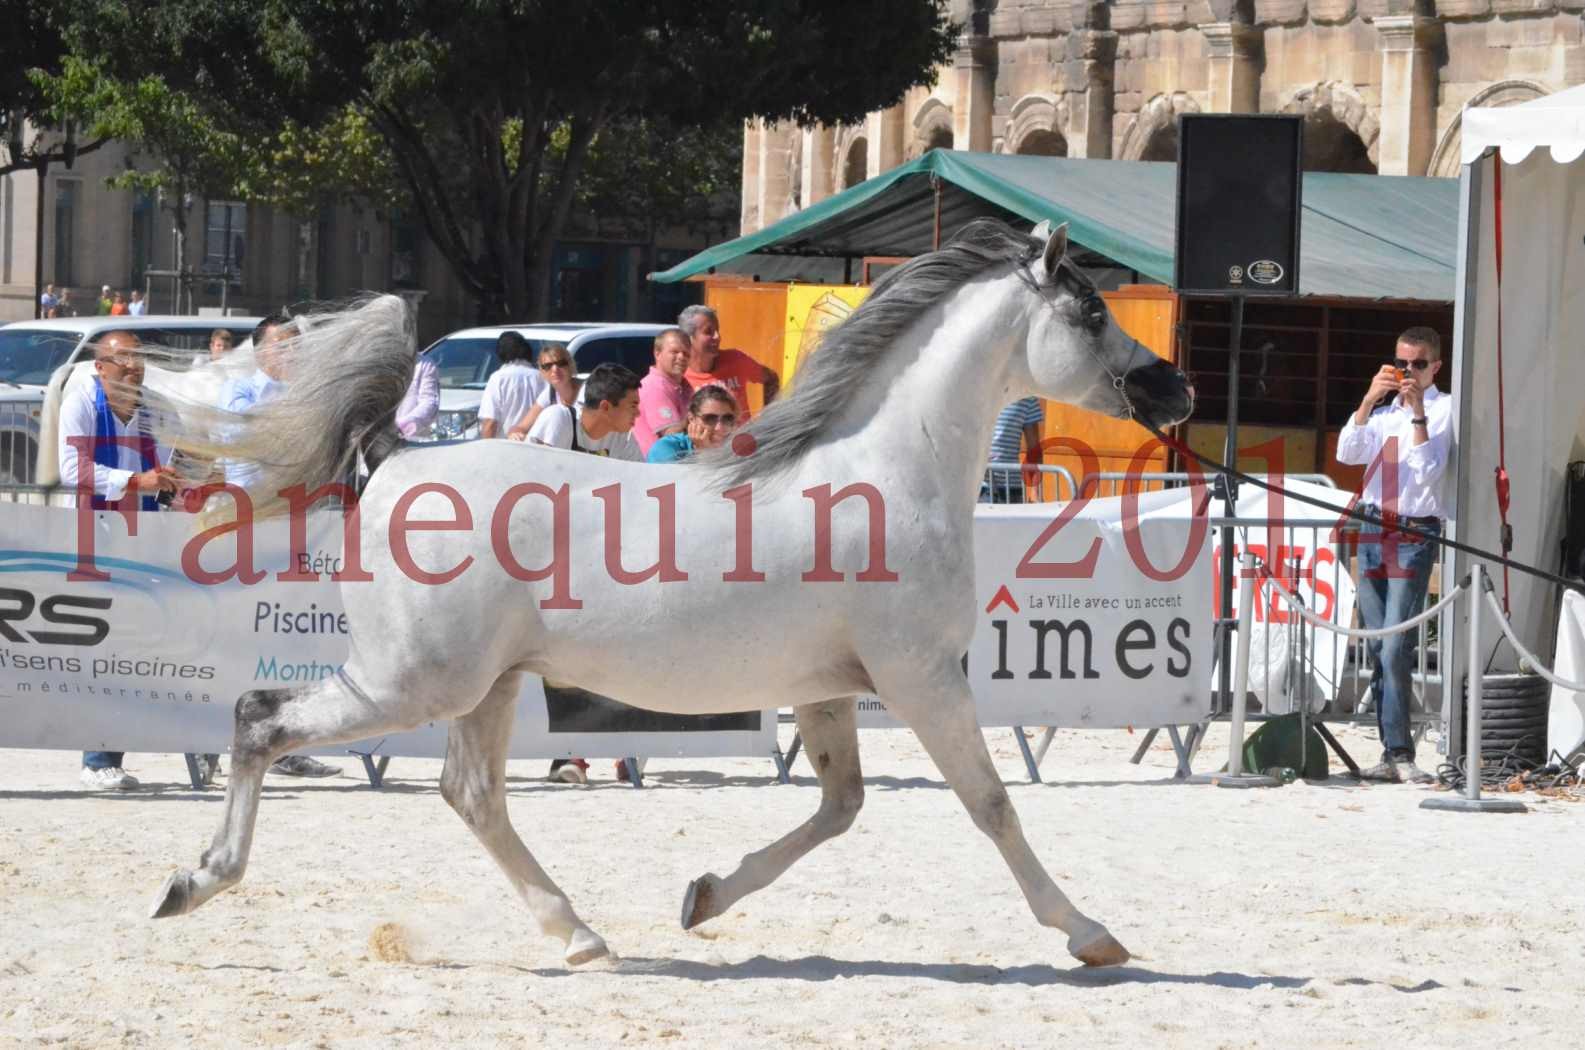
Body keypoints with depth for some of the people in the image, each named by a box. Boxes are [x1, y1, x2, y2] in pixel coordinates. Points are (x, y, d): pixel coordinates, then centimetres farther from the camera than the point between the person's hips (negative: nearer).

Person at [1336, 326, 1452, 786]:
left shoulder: (1443, 409, -1)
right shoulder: (1384, 413, 17)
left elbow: (1428, 471, -12)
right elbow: (1347, 453, 3)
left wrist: (1417, 412, -18)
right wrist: (1370, 399, -6)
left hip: (1414, 534, -6)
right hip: (1373, 532, 6)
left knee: (1395, 648, -16)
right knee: (1377, 649, 5)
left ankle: (1399, 754, -15)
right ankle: (1392, 753, 8)